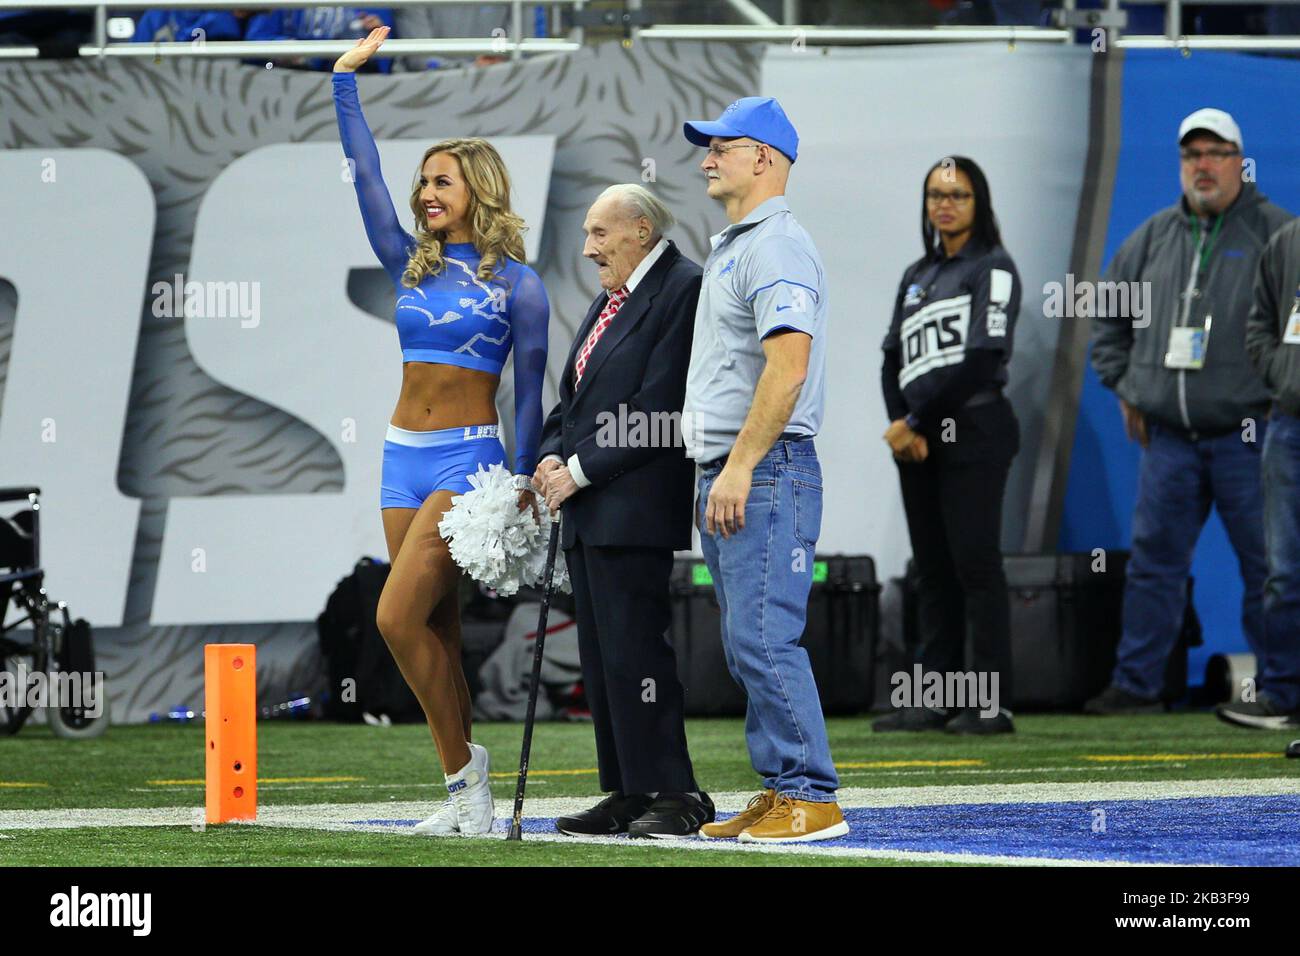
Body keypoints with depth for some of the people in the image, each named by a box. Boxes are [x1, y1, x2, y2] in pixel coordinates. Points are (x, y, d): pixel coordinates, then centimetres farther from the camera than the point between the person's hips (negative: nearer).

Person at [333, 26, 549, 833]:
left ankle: (461, 761, -5)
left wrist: (523, 481, -9)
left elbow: (530, 389, -3)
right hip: (405, 457, 6)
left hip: (468, 459, -6)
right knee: (436, 632, 4)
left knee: (399, 617, -17)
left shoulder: (515, 282, -3)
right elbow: (365, 175, 9)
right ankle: (468, 796, 7)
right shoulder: (412, 265, 11)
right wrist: (346, 81, 7)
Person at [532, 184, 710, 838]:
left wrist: (580, 471, -14)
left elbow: (656, 412, -17)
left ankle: (673, 795, -7)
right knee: (601, 657, 9)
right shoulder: (608, 302, 20)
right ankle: (627, 794, 12)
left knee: (633, 650, -11)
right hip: (588, 512, 10)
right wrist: (552, 460, 3)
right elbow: (573, 398, 23)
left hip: (633, 508, -10)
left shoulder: (682, 291, -10)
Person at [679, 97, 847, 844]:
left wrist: (740, 467, -23)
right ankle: (781, 788, 15)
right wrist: (719, 474, 19)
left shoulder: (777, 246, -12)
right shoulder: (731, 249, 21)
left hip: (766, 472, -11)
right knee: (748, 643, 11)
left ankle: (812, 799, -11)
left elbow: (789, 366, -22)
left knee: (764, 636, -13)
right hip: (728, 474, 11)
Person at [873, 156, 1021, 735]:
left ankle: (991, 704, -11)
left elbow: (982, 358, -12)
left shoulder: (993, 269, -2)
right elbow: (893, 357, 14)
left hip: (973, 433, -7)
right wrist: (900, 424, -4)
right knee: (932, 571, 7)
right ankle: (935, 700, 9)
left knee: (975, 565, -10)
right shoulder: (917, 276, 19)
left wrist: (915, 419, -9)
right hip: (917, 442, 7)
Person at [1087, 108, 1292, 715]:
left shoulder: (1275, 234, -1)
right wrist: (1124, 388, 17)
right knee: (1154, 561, 5)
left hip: (1245, 432, -4)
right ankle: (1136, 684, 11)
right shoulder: (1153, 238, 13)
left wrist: (1277, 392, -7)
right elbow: (1109, 315, 25)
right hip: (1167, 436, 4)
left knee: (1266, 563, -1)